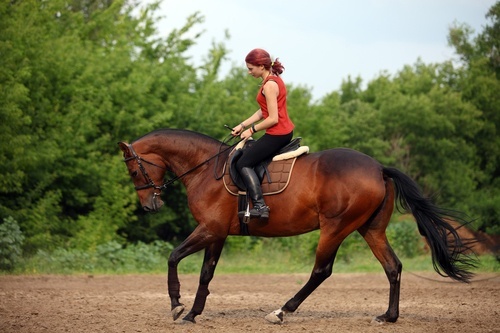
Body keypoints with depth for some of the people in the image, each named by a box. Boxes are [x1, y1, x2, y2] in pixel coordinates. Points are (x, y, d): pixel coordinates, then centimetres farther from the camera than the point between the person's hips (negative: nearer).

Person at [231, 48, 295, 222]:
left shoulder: (269, 85, -19)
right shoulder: (275, 80, 12)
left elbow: (273, 119, -22)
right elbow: (264, 111, 15)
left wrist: (252, 130, -10)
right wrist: (242, 125, 11)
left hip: (277, 134, -11)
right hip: (286, 132, 11)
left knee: (243, 163, -6)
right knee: (247, 154, 25)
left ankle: (259, 206, -15)